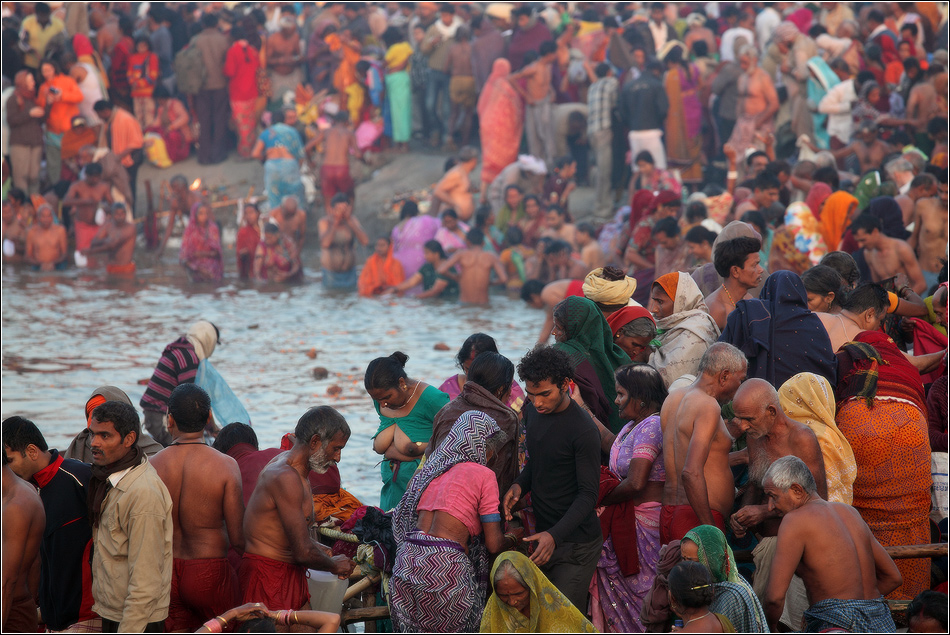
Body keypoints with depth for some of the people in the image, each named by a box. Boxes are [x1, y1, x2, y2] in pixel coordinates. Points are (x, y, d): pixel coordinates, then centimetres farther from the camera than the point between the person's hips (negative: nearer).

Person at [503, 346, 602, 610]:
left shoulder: (582, 430, -20)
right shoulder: (533, 411, 4)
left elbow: (588, 495, -18)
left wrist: (554, 536, -31)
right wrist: (520, 485, -2)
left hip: (575, 543, -7)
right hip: (543, 534, 7)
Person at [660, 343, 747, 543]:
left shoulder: (673, 398, 17)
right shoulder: (708, 406, -11)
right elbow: (692, 473, -22)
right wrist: (710, 528, -20)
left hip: (668, 513, 9)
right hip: (696, 519, -9)